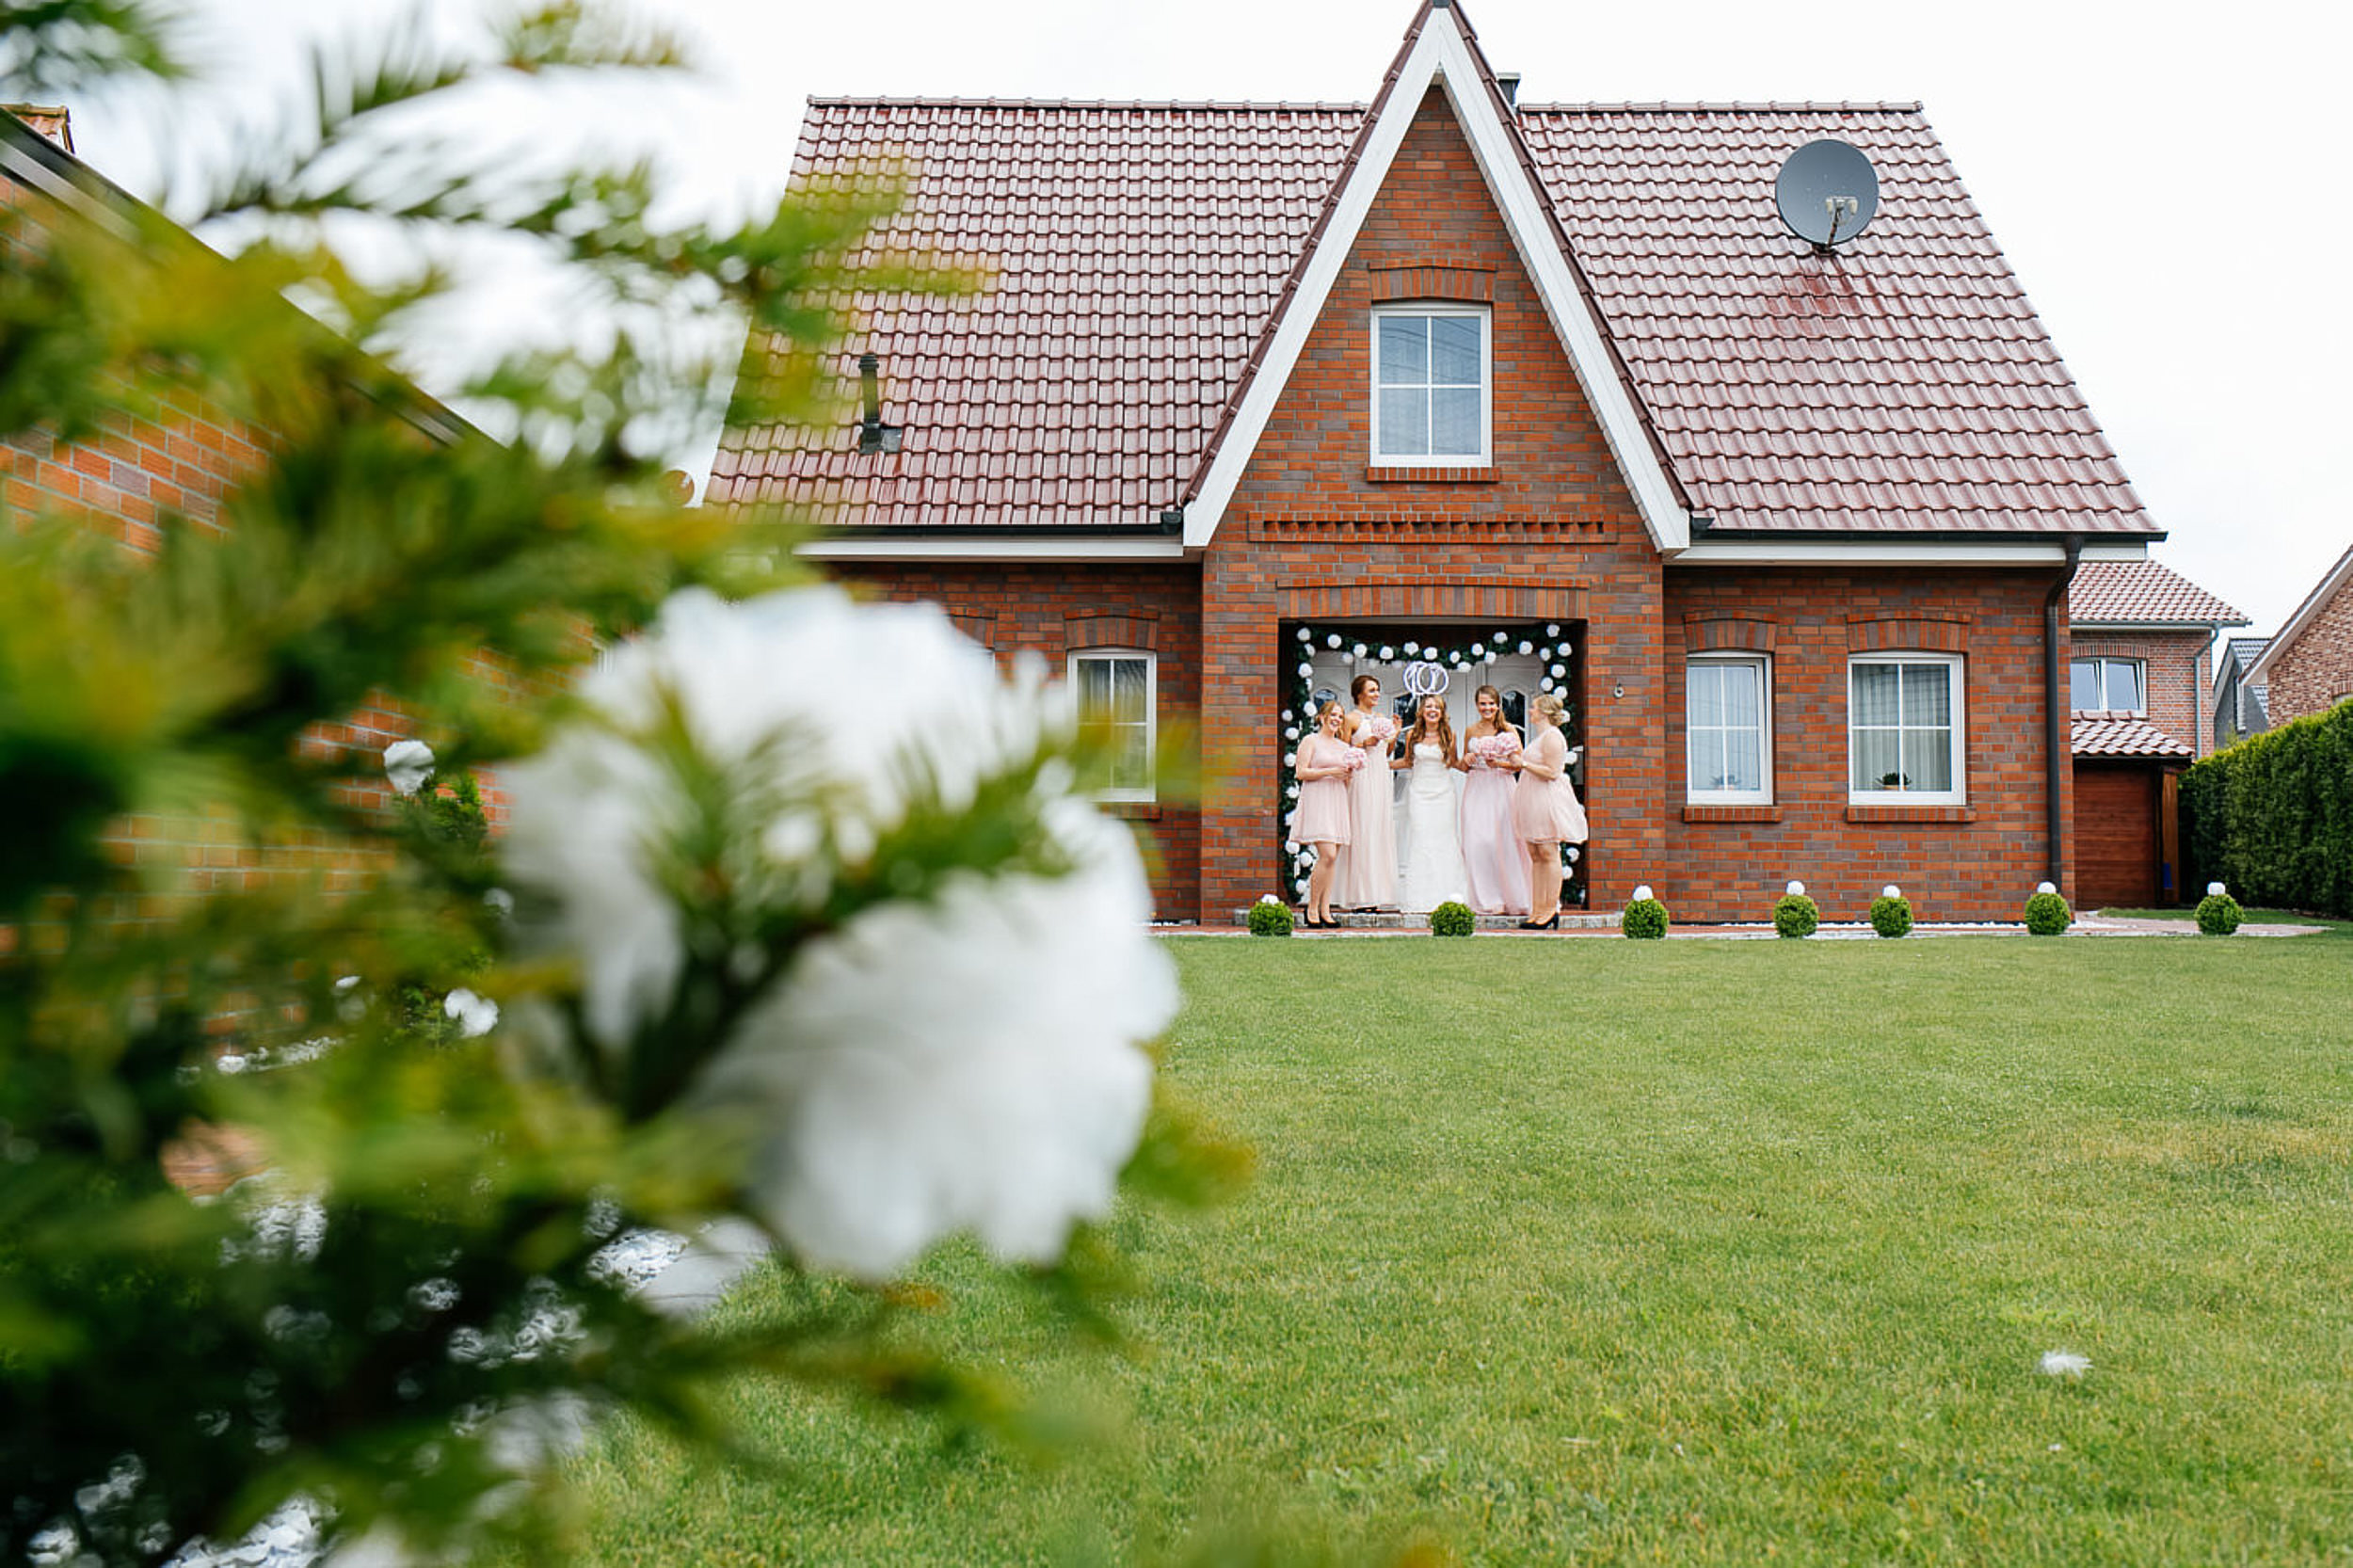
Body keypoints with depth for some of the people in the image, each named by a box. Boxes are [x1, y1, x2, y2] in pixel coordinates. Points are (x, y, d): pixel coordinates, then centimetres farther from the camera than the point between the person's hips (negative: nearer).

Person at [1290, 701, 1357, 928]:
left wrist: (1347, 774, 3)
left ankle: (1325, 911, 2)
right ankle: (1312, 908, -7)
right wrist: (1329, 771, -13)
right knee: (1327, 855, -17)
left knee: (1332, 858, 2)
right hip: (1316, 801, -7)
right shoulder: (1311, 741, 1)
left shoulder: (1344, 746, 19)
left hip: (1337, 801, 7)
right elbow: (1301, 772, -8)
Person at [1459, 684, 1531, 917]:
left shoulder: (1509, 730, 3)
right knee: (1476, 842, -6)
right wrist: (1467, 761, -1)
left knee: (1501, 841, -9)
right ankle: (1485, 900, 0)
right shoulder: (1470, 732, 13)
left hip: (1501, 789, -3)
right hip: (1476, 790, 3)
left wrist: (1498, 763, -18)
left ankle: (1510, 897, 0)